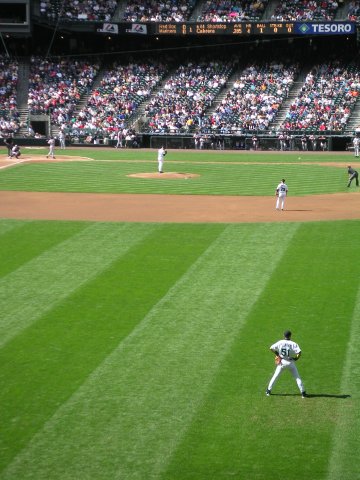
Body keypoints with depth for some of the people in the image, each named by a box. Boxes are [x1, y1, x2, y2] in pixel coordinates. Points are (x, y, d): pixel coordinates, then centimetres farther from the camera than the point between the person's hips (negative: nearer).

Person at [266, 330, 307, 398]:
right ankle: (303, 392, 2)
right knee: (297, 377, 6)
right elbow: (299, 352, -22)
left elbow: (271, 348, -3)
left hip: (281, 362, 2)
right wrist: (296, 358, -5)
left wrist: (277, 354, 9)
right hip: (290, 362, -2)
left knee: (275, 376, 14)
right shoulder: (293, 344, -11)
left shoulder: (280, 342, -4)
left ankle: (268, 390, 15)